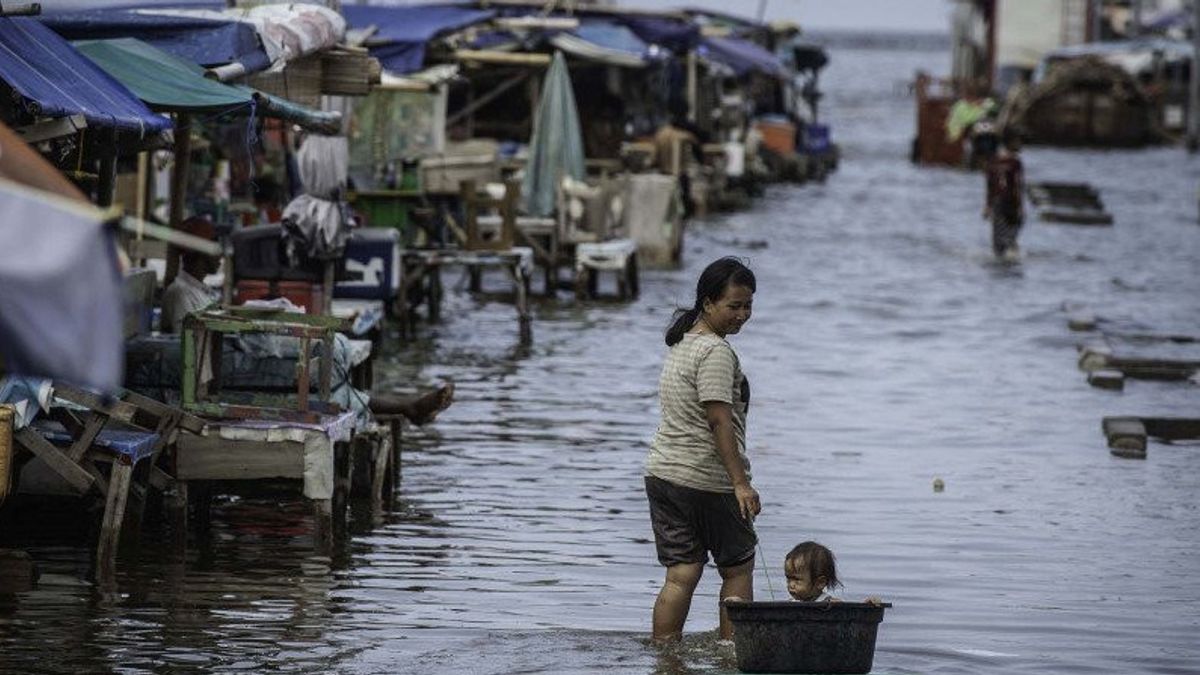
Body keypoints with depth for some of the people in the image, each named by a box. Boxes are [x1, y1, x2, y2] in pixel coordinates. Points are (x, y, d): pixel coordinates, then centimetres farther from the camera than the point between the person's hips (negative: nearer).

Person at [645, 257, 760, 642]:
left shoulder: (682, 343, 15)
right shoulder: (715, 351, -14)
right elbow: (719, 421, -20)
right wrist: (741, 483, -21)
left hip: (663, 473, 8)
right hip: (707, 480, -8)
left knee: (681, 574, 6)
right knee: (737, 569, 7)